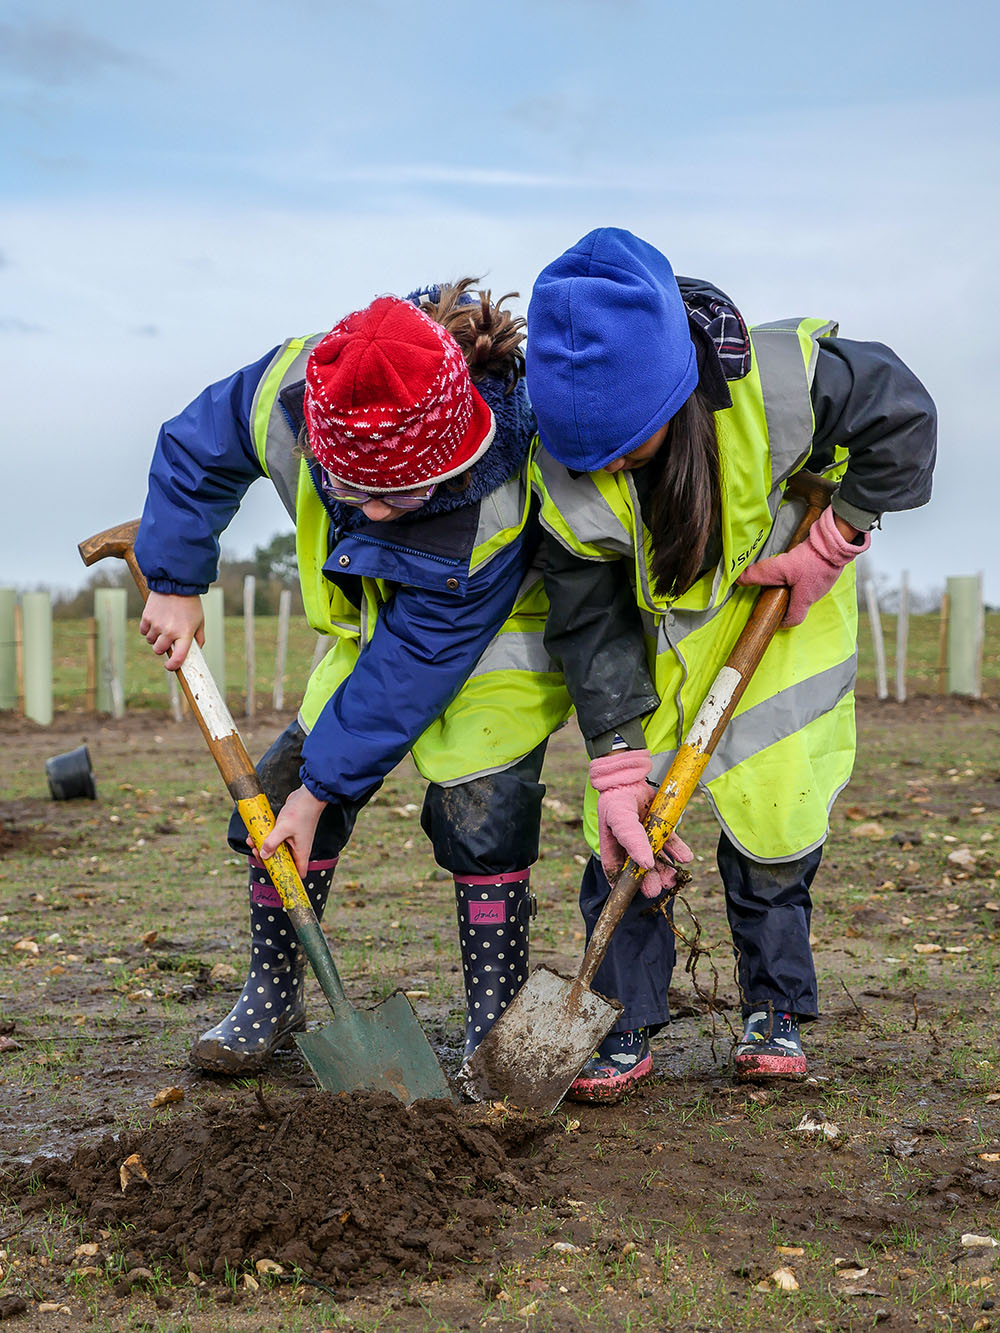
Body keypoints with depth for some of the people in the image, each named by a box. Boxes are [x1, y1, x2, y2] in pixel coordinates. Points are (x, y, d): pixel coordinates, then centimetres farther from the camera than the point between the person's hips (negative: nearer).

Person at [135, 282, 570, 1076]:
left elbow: (414, 665, -33)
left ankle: (496, 1033, -5)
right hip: (377, 616, 5)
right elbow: (194, 449, -8)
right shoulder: (284, 394, -31)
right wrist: (174, 582, -5)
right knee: (284, 785, -2)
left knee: (478, 809, -21)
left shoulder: (496, 509, -41)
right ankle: (272, 1000, 14)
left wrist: (323, 786, -27)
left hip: (501, 629, -5)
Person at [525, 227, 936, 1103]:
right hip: (650, 623, 1)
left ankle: (774, 1008, 15)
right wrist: (618, 769, -23)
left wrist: (834, 541, -16)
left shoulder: (778, 381, -35)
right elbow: (589, 628, -20)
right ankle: (628, 1025, 5)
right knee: (624, 824, -9)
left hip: (781, 600, 0)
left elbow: (901, 416, -15)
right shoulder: (566, 479, -30)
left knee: (774, 802, -6)